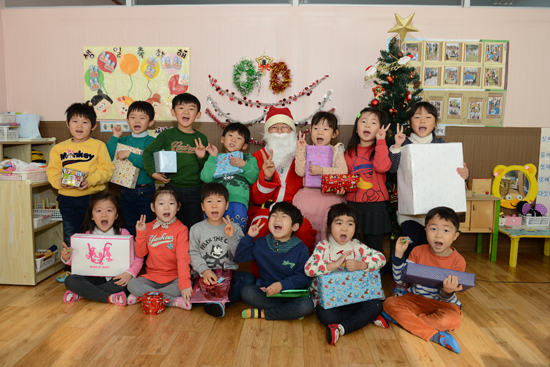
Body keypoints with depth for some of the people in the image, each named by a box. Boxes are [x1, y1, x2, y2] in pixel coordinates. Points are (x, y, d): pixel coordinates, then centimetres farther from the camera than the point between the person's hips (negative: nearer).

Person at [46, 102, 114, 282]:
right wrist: (59, 181, -14)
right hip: (67, 198, 4)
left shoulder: (99, 146, -1)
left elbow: (107, 170, -8)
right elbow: (52, 171, 7)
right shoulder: (59, 148, 10)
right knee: (70, 235, 14)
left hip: (92, 196, -3)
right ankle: (71, 268, 30)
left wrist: (90, 181, -21)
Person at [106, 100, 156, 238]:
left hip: (145, 191, -4)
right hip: (126, 190, 4)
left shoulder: (151, 141, -7)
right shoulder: (123, 140, 7)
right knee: (129, 228, 16)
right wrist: (115, 137, -6)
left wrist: (129, 155, -22)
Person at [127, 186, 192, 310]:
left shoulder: (181, 229, -7)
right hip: (152, 277, 3)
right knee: (132, 285, -25)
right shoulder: (148, 227, 7)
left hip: (173, 278, -3)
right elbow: (140, 254, 4)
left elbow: (183, 257, -18)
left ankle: (142, 296, -20)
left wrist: (184, 283, -30)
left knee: (189, 286, -33)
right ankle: (173, 301, -23)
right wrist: (141, 233, -9)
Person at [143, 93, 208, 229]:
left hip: (194, 190, 1)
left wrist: (202, 158, -14)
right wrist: (152, 172, -9)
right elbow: (147, 152, 3)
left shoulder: (201, 138, 2)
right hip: (171, 188, 0)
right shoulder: (167, 134, -1)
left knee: (193, 227, 10)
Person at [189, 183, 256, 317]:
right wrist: (204, 270, -20)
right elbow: (194, 254, -3)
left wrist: (232, 237, -15)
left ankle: (221, 302, -33)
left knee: (249, 278, -28)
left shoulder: (234, 228, 6)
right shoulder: (197, 229, 5)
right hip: (205, 275, -1)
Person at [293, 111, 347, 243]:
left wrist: (322, 170, -21)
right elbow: (300, 172, -7)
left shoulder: (336, 151, 1)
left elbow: (343, 172, -14)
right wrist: (301, 149, -10)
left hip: (330, 194, -2)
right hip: (309, 192, 2)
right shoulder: (307, 150, 6)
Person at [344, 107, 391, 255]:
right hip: (353, 204, 3)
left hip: (376, 205, -2)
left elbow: (382, 167, -20)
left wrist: (380, 141, -16)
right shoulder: (350, 151, 9)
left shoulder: (380, 149, 1)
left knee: (374, 248, 7)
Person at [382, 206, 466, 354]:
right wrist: (399, 254, -18)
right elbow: (400, 279, -6)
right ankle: (436, 335, -30)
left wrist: (448, 292, -36)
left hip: (443, 303, -2)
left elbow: (445, 299, -10)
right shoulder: (418, 252, -4)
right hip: (416, 299, 3)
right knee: (390, 303, -24)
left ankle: (402, 318, -18)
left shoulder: (458, 261, -10)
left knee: (450, 320, -35)